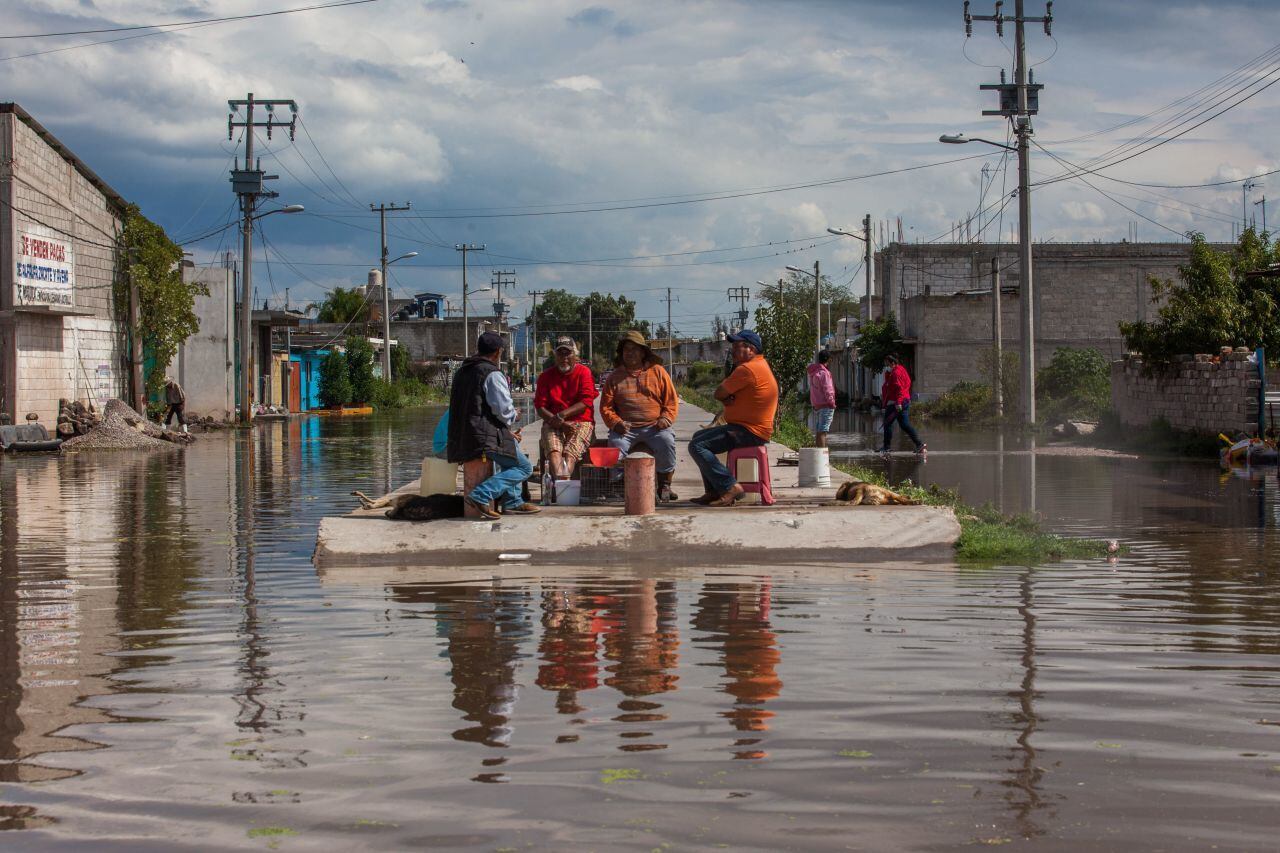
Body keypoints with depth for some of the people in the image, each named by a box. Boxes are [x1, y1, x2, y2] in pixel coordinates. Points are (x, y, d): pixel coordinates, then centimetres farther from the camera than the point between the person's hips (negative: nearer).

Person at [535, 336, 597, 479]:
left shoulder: (584, 372, 6)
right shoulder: (546, 376, 12)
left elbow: (586, 402, -5)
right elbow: (540, 407, 5)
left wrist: (562, 415, -15)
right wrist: (558, 422, -12)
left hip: (581, 423, -1)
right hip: (553, 424, 1)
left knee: (571, 453, -30)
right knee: (553, 450, -31)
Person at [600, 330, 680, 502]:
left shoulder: (658, 372, 13)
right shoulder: (614, 377, 15)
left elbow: (671, 402, 11)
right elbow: (606, 407, 10)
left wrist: (665, 418, -8)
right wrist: (616, 423, -9)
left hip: (654, 427, 0)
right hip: (626, 428, 1)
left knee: (666, 442, -31)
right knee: (616, 444, -32)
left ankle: (664, 486, -17)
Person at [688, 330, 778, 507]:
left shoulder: (747, 369, -18)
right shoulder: (760, 365, 19)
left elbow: (719, 394, -15)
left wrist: (726, 397, 6)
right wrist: (728, 398, -7)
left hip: (748, 432, -11)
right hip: (751, 428, 11)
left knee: (696, 446, -18)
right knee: (699, 436, 23)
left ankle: (730, 488, -21)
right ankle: (713, 491, 16)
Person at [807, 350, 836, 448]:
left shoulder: (813, 372, 12)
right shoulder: (823, 373, -14)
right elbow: (827, 390, -16)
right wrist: (832, 403, -7)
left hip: (816, 405, 9)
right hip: (825, 405, -9)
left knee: (818, 431, 11)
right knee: (823, 431, -12)